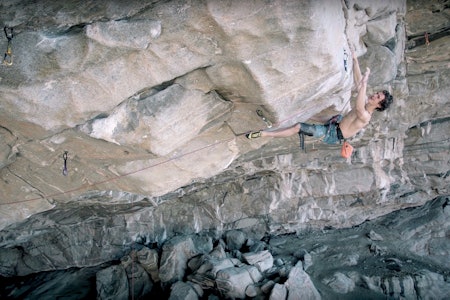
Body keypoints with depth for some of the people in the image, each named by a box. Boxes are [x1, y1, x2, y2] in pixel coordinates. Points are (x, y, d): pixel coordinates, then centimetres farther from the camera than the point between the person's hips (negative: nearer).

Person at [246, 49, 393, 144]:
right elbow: (358, 82, 7)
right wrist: (355, 60, 4)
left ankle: (265, 133, -13)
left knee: (298, 127, -18)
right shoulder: (366, 102, 3)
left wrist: (364, 84, -53)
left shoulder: (365, 116, -25)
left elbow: (358, 109, -51)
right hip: (334, 125, 10)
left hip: (332, 134, -10)